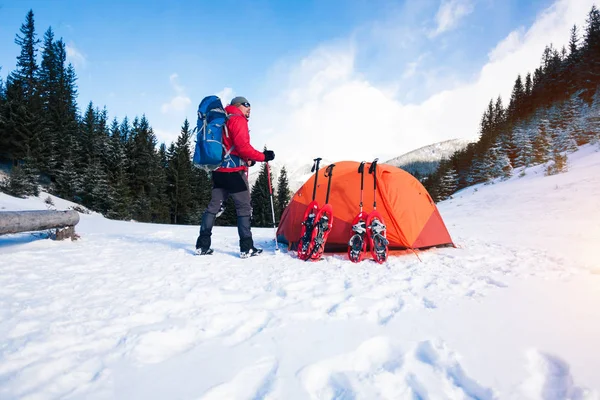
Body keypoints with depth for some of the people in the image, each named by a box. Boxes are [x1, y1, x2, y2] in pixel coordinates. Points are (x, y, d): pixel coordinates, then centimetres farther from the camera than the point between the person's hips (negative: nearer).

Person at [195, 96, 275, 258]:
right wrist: (263, 156, -8)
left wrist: (246, 160, 14)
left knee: (213, 205, 8)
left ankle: (202, 245, 7)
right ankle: (247, 248, -3)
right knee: (244, 207, -4)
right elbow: (243, 146, -16)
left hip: (219, 170, 9)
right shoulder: (238, 120, -5)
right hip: (234, 170, -9)